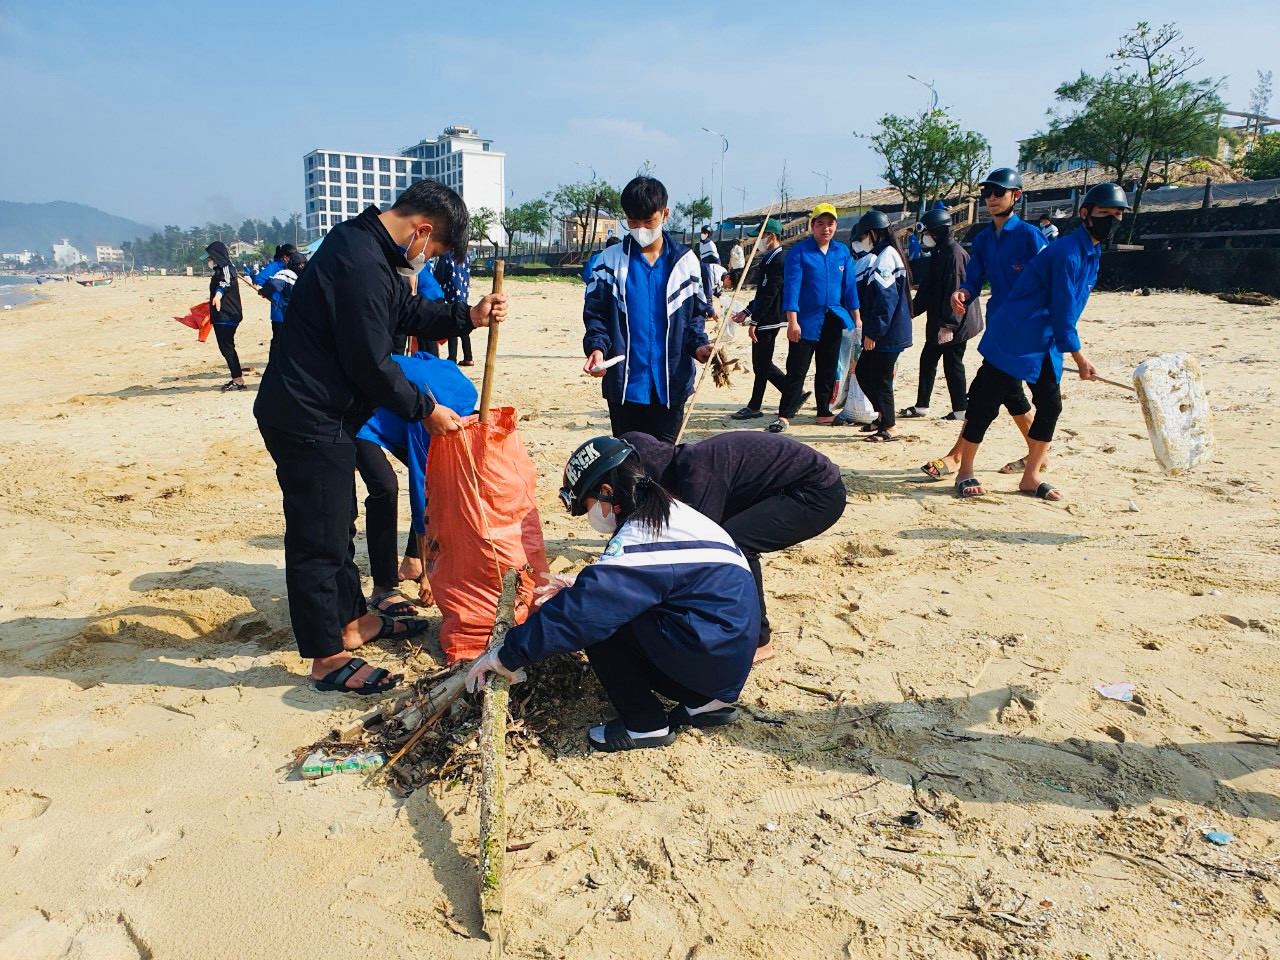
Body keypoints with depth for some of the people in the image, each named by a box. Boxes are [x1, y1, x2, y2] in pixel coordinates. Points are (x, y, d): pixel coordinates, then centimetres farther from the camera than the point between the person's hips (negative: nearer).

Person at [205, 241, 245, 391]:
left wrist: (218, 295, -56)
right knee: (226, 347, 10)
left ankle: (238, 380, -10)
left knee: (227, 347, -11)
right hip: (220, 316, 10)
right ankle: (236, 378, 13)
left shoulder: (225, 268, -13)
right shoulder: (219, 270, 17)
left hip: (226, 316, -10)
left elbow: (225, 282, -37)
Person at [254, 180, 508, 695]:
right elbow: (372, 365, -22)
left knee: (337, 523, 21)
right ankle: (328, 658, 12)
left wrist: (468, 316, 6)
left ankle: (353, 619, 37)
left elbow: (409, 312, 19)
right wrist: (425, 410, -10)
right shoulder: (361, 265, -25)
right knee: (318, 535, -1)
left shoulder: (368, 248, 9)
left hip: (318, 413, 11)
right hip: (307, 419, -11)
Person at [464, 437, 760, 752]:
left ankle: (646, 725, 2)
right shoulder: (673, 513, 10)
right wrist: (582, 589, 19)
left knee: (597, 622, -9)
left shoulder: (639, 537, -19)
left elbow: (580, 612, -23)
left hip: (708, 660, -9)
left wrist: (508, 655, -14)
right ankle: (705, 702, 16)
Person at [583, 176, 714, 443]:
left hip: (671, 382, 1)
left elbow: (695, 313, 10)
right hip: (624, 381, 0)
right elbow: (595, 313, 3)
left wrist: (698, 345, -9)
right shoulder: (610, 260, 3)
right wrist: (597, 346, -16)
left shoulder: (685, 261, 6)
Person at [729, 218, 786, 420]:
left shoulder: (778, 261, -16)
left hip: (768, 321, -10)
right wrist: (747, 311, 19)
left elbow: (769, 294, -22)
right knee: (762, 364, 12)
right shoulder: (770, 259, 16)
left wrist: (753, 321, -21)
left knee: (762, 365, -4)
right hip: (765, 320, 10)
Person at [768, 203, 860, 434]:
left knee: (828, 369, 12)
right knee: (797, 369, -5)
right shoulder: (799, 252, -8)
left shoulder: (842, 252, 6)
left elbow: (849, 285, 11)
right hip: (806, 320, -5)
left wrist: (856, 317, 9)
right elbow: (791, 286, -13)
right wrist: (792, 321, -19)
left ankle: (824, 412, 23)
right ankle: (784, 415, 0)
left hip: (833, 319, 5)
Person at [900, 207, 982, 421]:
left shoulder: (954, 253, -18)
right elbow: (928, 289, 19)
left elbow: (954, 293, -23)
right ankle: (921, 406, 22)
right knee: (927, 360, 13)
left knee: (952, 365, -2)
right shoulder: (938, 253, 13)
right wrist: (913, 309, 17)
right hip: (937, 323, 10)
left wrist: (948, 325, -25)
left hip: (954, 325, -10)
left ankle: (960, 410, 9)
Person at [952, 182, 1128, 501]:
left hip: (1045, 346, 9)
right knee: (986, 403, -2)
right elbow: (1062, 311, -18)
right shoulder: (1068, 253, -18)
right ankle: (965, 471, 9)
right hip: (1013, 339, -9)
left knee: (1050, 406, 6)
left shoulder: (1092, 254, 12)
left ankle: (1030, 477, 15)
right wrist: (1079, 357, -13)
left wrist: (1066, 349, 14)